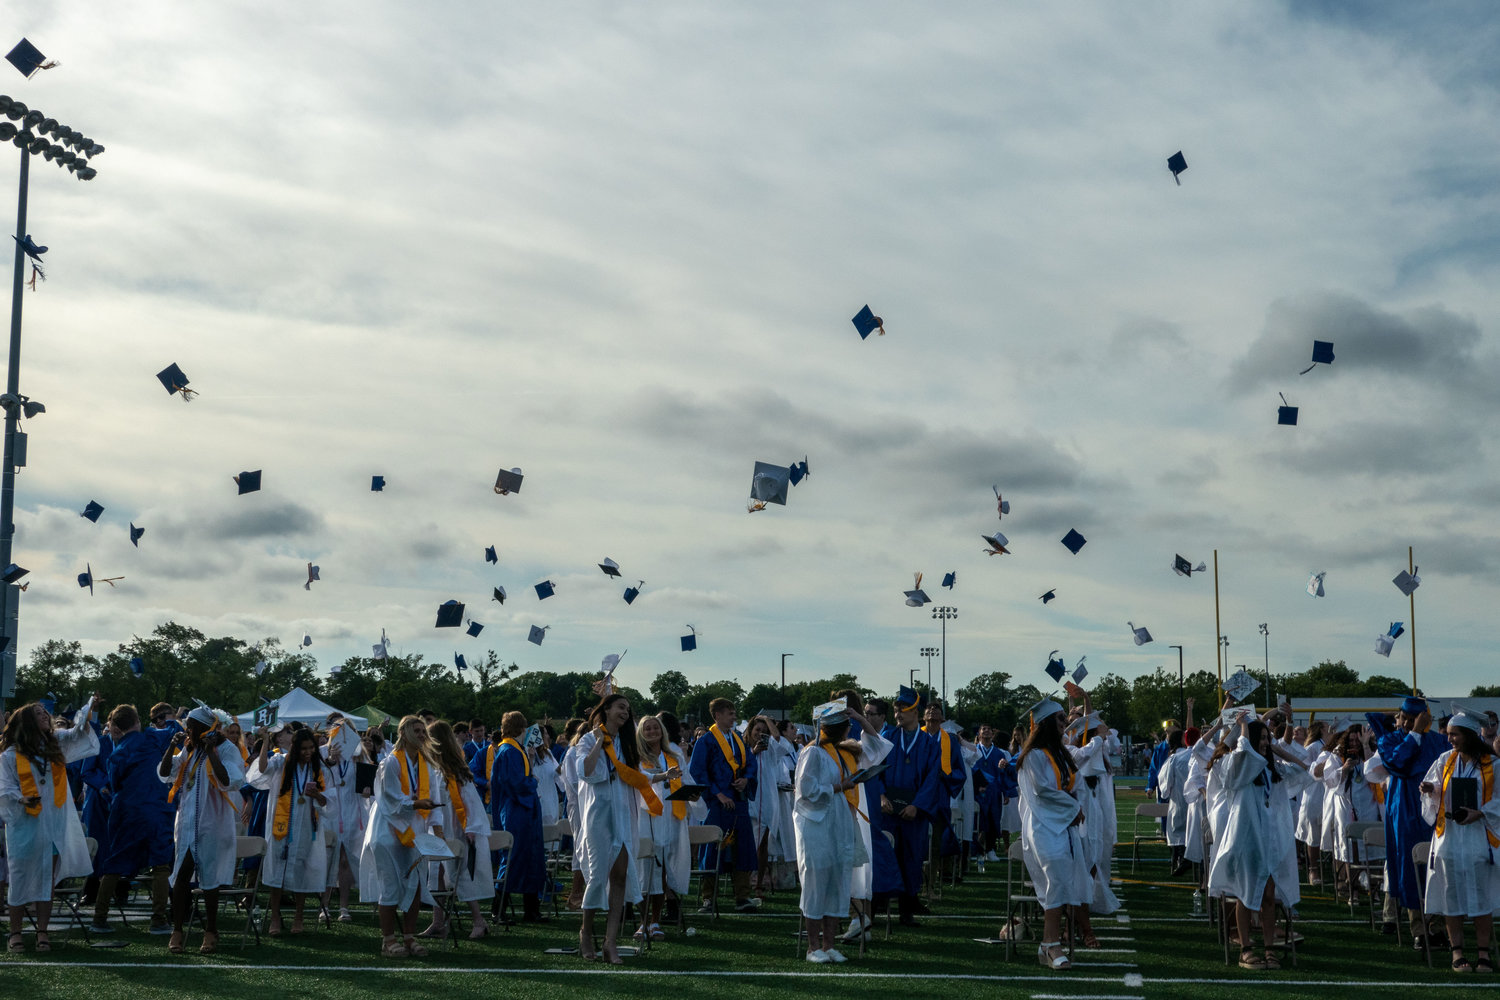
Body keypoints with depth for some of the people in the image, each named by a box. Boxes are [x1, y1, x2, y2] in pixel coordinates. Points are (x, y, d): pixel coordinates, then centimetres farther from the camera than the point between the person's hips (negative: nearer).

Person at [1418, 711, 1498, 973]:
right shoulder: (1445, 760, 5)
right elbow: (1433, 786, 13)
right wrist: (1430, 790, -9)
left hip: (1478, 836, -2)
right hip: (1449, 837, 2)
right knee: (1452, 894, 2)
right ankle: (1457, 951, 7)